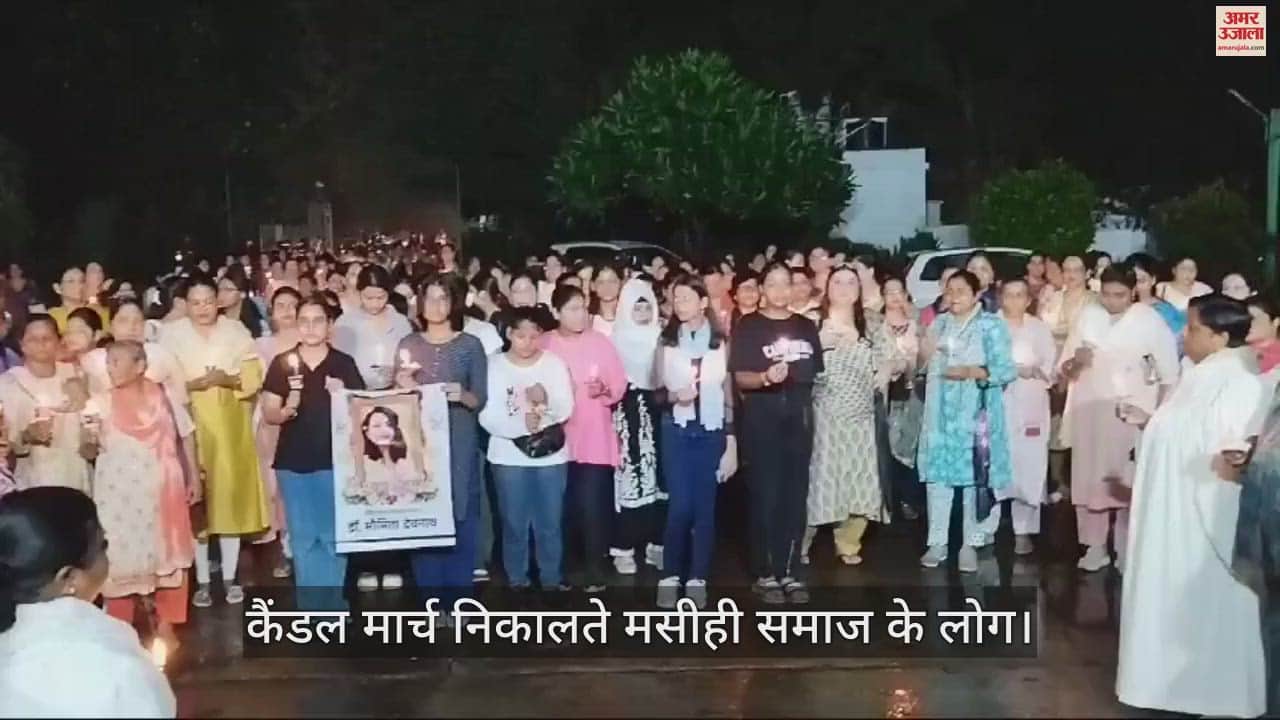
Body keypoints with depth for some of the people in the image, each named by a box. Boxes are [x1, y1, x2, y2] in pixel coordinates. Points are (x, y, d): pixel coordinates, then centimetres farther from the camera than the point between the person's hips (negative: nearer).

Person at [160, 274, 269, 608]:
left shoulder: (236, 330, 5)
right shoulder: (172, 334, 1)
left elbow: (254, 378, 2)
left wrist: (228, 380, -16)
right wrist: (197, 383, -19)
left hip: (230, 425, 1)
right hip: (192, 426, -1)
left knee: (233, 496, 3)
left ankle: (230, 577, 14)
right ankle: (202, 580, 9)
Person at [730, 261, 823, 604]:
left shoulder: (806, 326, 13)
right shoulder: (749, 326, 0)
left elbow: (816, 372, 17)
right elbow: (740, 378, -7)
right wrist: (766, 377, -26)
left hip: (798, 417, 4)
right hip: (761, 418, -4)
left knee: (796, 496, 4)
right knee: (765, 495, -3)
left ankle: (790, 572, 11)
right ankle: (765, 574, 4)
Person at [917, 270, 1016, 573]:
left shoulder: (991, 325, -2)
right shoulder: (939, 324, 15)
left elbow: (1006, 369, -8)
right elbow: (927, 365, 23)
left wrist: (970, 372, -19)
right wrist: (925, 353, 1)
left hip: (974, 413, -4)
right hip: (941, 412, 4)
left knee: (973, 476, -1)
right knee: (937, 473, 0)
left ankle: (970, 543, 9)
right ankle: (937, 542, 8)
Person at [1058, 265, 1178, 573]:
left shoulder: (1150, 320, -3)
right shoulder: (1088, 316, 5)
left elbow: (1170, 373, -3)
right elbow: (1064, 369, 8)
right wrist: (1076, 361, -14)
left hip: (1131, 414, -3)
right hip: (1088, 412, 3)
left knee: (1128, 483, -2)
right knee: (1089, 479, 5)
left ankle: (1127, 552, 9)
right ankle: (1095, 547, 16)